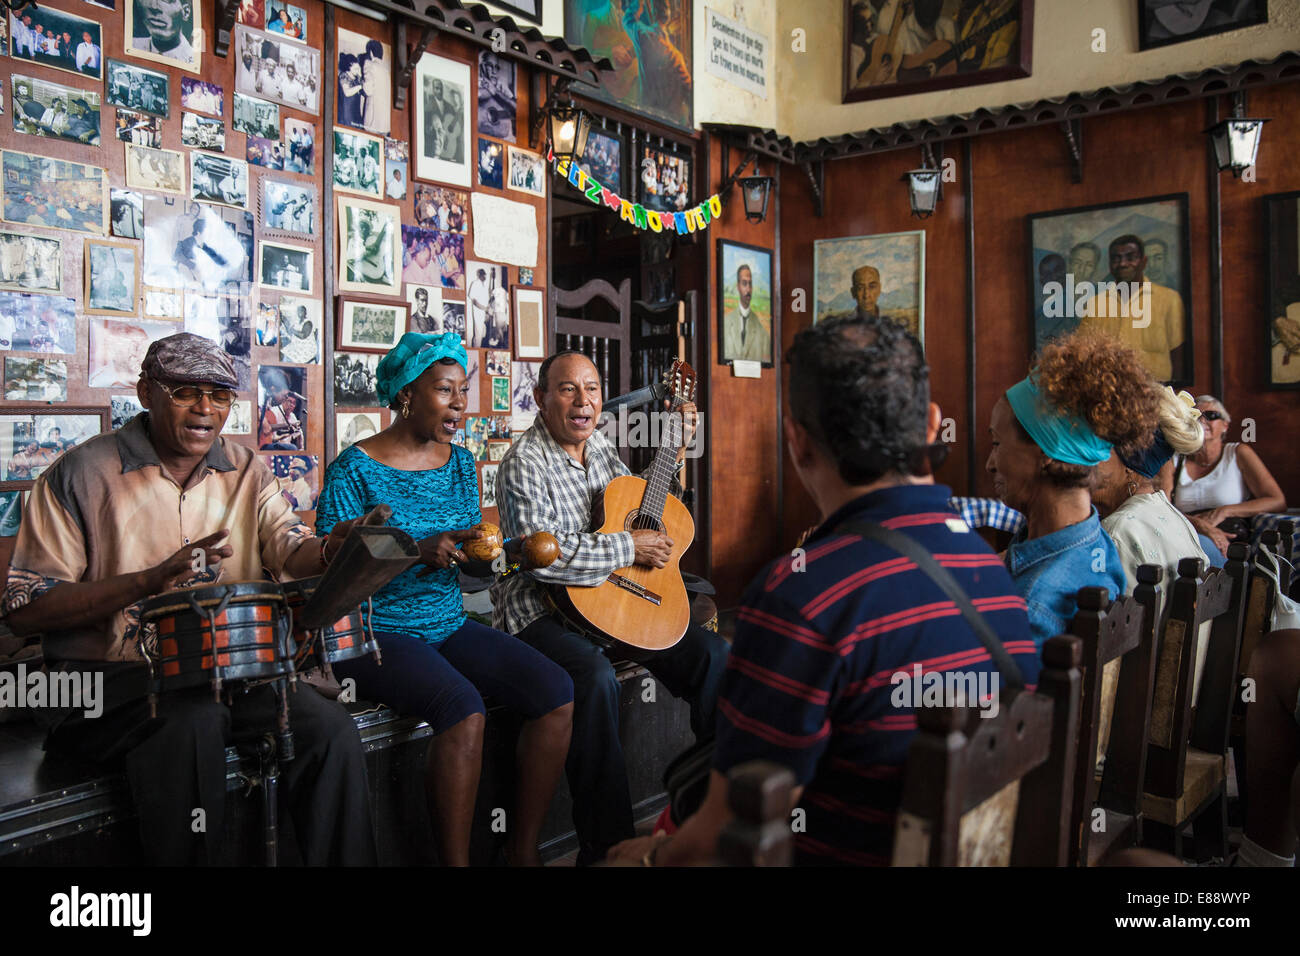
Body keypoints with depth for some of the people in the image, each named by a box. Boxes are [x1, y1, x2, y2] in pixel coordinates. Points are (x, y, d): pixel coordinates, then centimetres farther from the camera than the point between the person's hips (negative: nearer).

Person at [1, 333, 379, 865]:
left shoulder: (246, 473, 9)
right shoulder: (82, 476, -5)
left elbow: (292, 552, -6)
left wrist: (333, 549, -32)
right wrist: (152, 579, -22)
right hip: (104, 678, -3)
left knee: (331, 729, -17)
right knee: (193, 723, -33)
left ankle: (343, 861, -1)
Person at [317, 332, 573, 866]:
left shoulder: (459, 462, 11)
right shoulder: (354, 470, -8)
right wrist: (419, 553, -26)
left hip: (448, 624, 7)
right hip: (377, 633, -6)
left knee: (557, 692, -13)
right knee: (463, 705, -33)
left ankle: (524, 849, 0)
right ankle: (454, 860, -15)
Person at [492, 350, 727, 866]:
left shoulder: (599, 445, 11)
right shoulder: (525, 462, -13)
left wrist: (673, 449, 14)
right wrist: (629, 548, -20)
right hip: (540, 613, -8)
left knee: (712, 653, -4)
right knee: (595, 677, -35)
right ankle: (606, 846, -23)